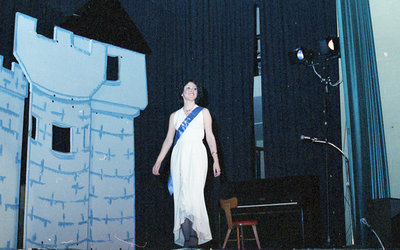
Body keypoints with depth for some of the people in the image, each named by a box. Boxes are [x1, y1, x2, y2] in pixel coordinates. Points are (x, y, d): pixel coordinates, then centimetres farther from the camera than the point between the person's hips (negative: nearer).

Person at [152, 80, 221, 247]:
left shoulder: (203, 112, 12)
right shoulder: (174, 116, 17)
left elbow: (210, 136, 8)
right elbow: (168, 139, 16)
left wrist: (215, 159, 0)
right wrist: (158, 161, 9)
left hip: (197, 155, -2)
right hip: (179, 157, 2)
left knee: (193, 194, -15)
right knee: (180, 196, -6)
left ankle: (194, 237, -11)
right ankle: (186, 239, -5)